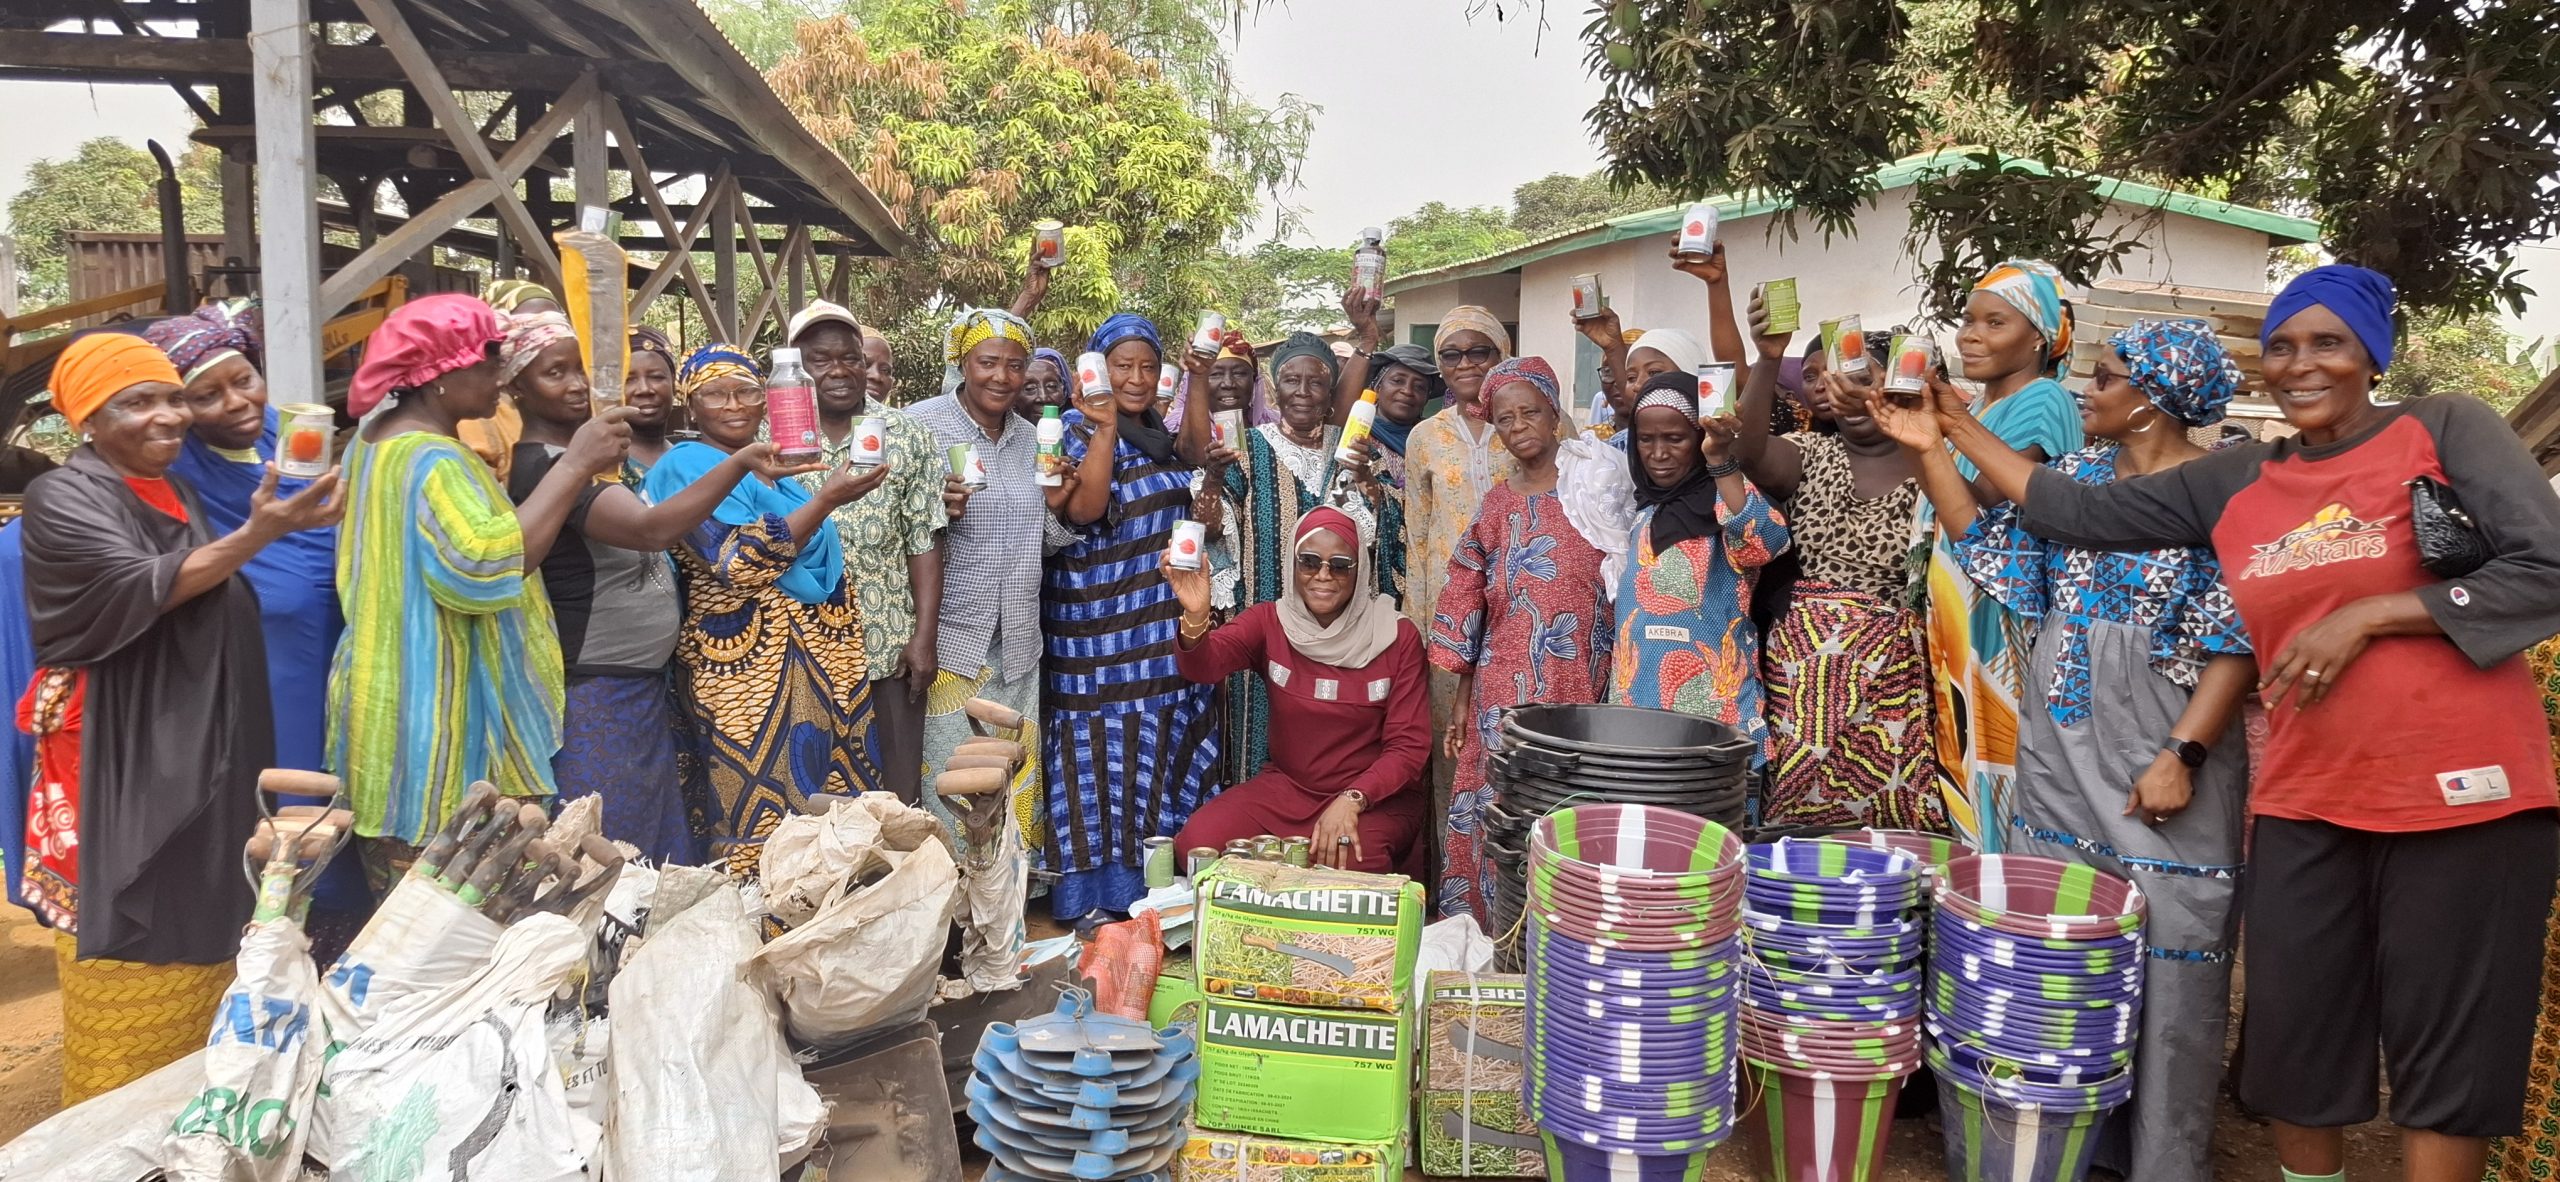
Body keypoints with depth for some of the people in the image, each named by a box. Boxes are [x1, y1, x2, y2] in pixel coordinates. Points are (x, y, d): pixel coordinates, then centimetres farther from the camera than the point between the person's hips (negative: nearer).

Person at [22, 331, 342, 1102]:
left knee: (196, 941, 13)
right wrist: (257, 533, -34)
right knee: (128, 983, -2)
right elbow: (142, 591, -24)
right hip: (119, 766, -8)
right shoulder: (64, 497, -9)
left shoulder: (177, 495, 14)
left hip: (198, 760, 8)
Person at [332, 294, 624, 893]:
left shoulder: (375, 439, 12)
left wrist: (485, 482, 18)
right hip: (436, 721, -10)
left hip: (389, 707, 10)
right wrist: (574, 467, -31)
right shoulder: (432, 462, -19)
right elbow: (485, 568, -35)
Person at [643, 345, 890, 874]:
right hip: (751, 665, -8)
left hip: (818, 656, 8)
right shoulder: (687, 466, -7)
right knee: (765, 810, -5)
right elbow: (742, 564, -20)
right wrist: (826, 500, -21)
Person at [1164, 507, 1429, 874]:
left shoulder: (1397, 636, -9)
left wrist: (1352, 799, -24)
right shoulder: (1269, 621, -4)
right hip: (1286, 785, 3)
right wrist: (1195, 616, -46)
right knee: (1197, 843, -20)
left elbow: (1409, 746, -8)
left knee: (1348, 867, -33)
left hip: (1375, 795, -2)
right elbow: (1204, 664, -24)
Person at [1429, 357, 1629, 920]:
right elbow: (1469, 607, 10)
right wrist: (1461, 702, 8)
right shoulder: (1498, 504, 8)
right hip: (1503, 688, 2)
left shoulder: (1595, 486, 2)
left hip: (1579, 686, -2)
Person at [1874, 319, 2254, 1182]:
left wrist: (2184, 753, -18)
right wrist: (1931, 454, 2)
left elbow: (2238, 642, -11)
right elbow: (1988, 544, 10)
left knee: (2162, 961, 0)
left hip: (2160, 759, -6)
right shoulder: (2078, 475, 11)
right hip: (2061, 752, 6)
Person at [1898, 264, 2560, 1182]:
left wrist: (2365, 614, -13)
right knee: (2294, 1046, 9)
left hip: (2461, 793, -4)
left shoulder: (2446, 429, -1)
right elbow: (2081, 515, 8)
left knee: (2445, 1051, 7)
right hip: (2303, 804, 4)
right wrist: (1958, 433, 7)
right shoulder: (2235, 484, 9)